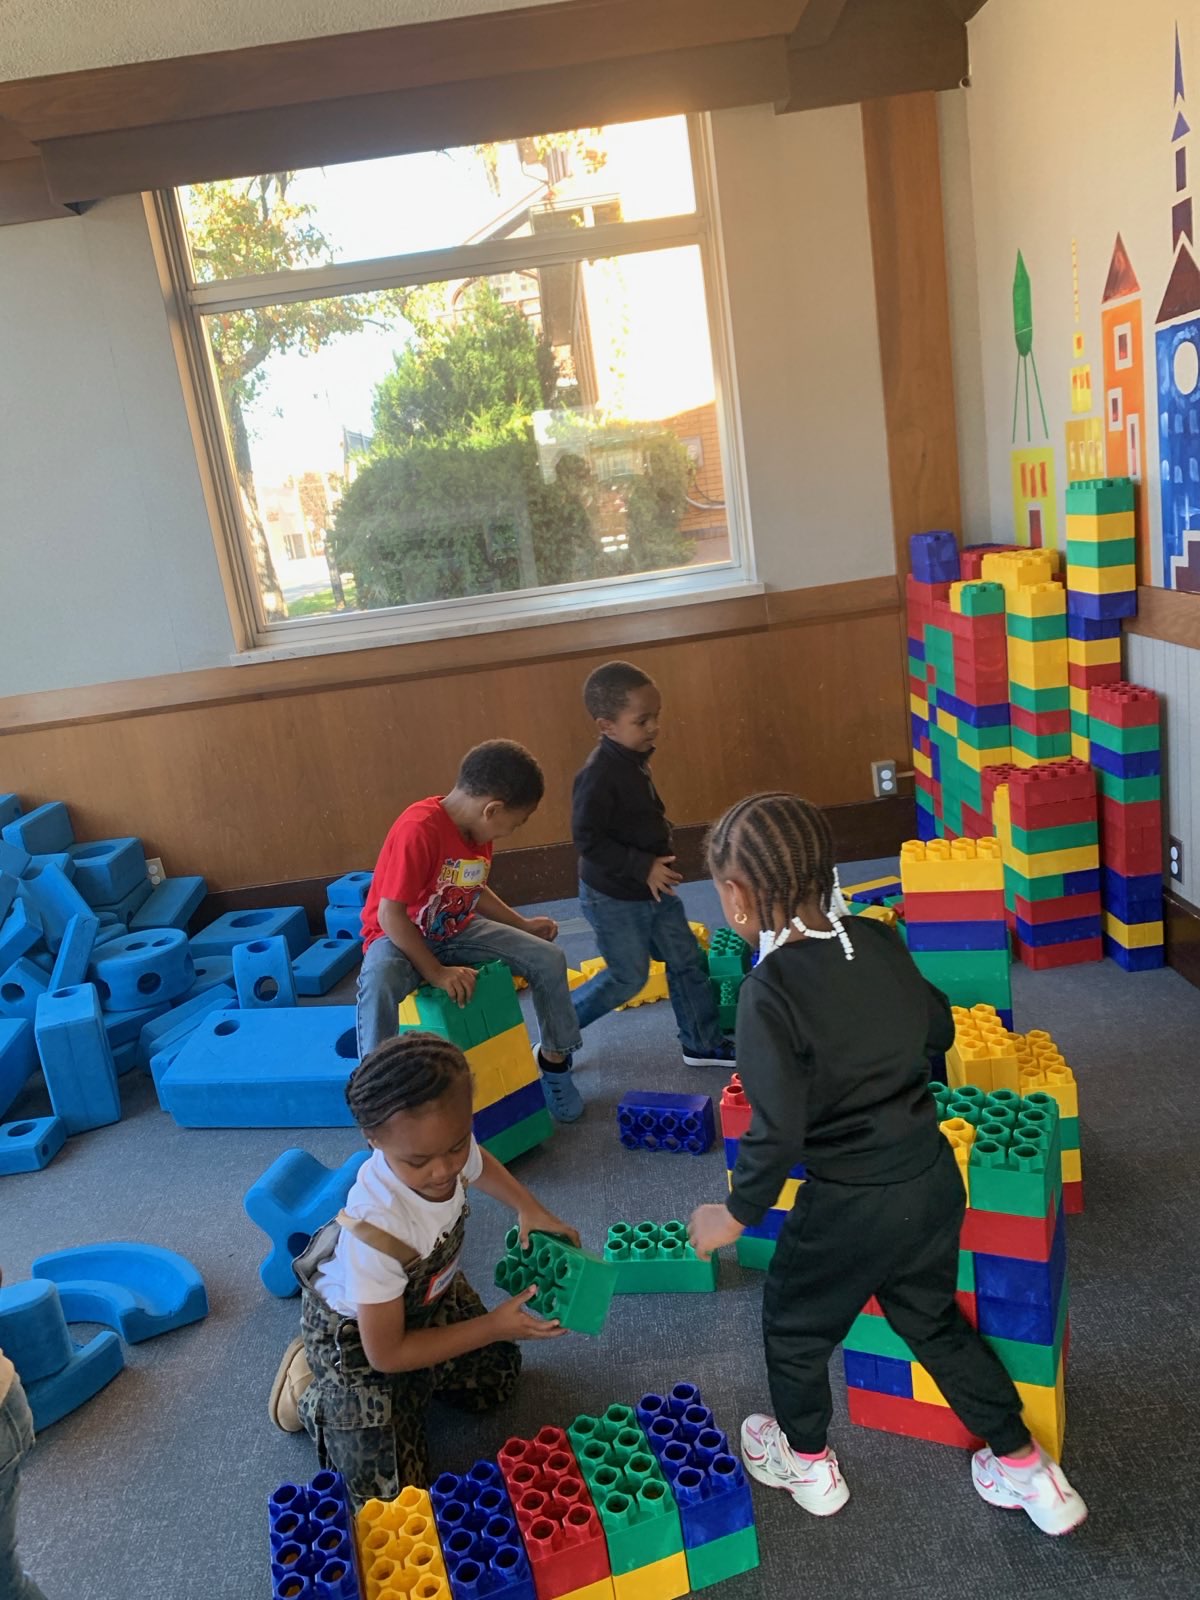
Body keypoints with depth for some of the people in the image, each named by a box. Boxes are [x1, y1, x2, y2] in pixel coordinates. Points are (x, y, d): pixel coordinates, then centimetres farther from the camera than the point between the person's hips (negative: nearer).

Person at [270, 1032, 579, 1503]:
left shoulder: (449, 1145, -27)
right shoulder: (374, 1227, -44)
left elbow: (479, 1165, 4)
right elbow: (385, 1354, -29)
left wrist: (529, 1208, -11)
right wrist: (495, 1326, -28)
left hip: (428, 1294, 6)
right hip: (357, 1335, -6)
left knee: (495, 1381, 22)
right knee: (388, 1490, -3)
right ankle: (310, 1389, 17)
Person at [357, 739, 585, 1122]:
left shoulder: (477, 828, -4)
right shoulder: (418, 829, -31)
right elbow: (390, 915, -31)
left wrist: (523, 924, 11)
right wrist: (437, 973, -31)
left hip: (457, 931, 7)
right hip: (399, 936, -7)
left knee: (548, 958, -5)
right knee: (379, 984, -41)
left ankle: (554, 1058, 16)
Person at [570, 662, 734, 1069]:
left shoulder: (634, 758, 1)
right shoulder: (598, 774, -27)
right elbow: (586, 838, -27)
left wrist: (658, 858, 5)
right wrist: (643, 867, -26)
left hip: (653, 888, 9)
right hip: (613, 897, -8)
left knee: (688, 961, 13)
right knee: (629, 977, 4)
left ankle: (702, 1043, 29)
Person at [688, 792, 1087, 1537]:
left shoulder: (771, 990, -25)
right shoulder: (878, 940, -7)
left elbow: (778, 1133, -23)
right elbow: (939, 1029, 8)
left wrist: (736, 1214, -8)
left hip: (850, 1207, -6)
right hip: (934, 1176, 6)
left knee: (794, 1324, 23)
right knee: (935, 1317, 30)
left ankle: (807, 1461, 45)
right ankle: (1024, 1465, 40)